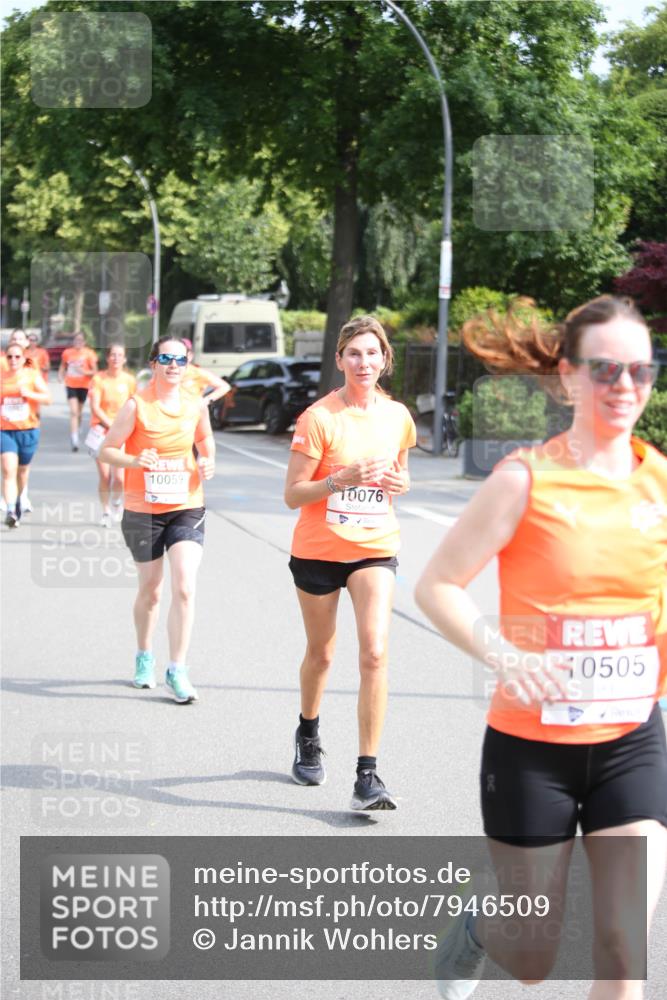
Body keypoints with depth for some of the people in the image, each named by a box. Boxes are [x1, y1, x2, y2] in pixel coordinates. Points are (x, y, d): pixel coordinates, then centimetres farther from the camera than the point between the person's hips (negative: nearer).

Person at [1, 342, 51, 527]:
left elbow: (47, 398, -8)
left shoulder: (33, 375, -1)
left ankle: (18, 501, 41)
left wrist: (29, 393, -21)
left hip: (28, 430, 0)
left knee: (23, 469, 16)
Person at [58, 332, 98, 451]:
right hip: (71, 384, 0)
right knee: (73, 411, -14)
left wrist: (83, 371, -23)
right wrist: (61, 376, -2)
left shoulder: (89, 353, -5)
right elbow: (63, 366, 17)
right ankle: (74, 439, -20)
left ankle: (76, 434, 37)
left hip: (83, 385, 0)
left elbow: (94, 371, -5)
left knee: (79, 412, 14)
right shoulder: (67, 353, 2)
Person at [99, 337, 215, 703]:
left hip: (186, 508, 2)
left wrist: (207, 464, -3)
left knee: (184, 588, -12)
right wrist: (135, 460, -26)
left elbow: (206, 445, 19)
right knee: (150, 591, 11)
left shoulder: (197, 407, 1)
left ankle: (176, 670, -3)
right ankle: (144, 657, 36)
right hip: (143, 511, -2)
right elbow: (106, 451, -7)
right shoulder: (136, 405, -9)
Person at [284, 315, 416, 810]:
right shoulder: (318, 418, -11)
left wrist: (400, 483, -5)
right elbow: (292, 494, -11)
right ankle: (308, 736, 44)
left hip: (375, 548, 2)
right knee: (321, 653, 14)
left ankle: (368, 775, -12)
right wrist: (341, 479, -26)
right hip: (319, 548, -2)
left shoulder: (397, 416, 2)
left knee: (374, 653, -14)